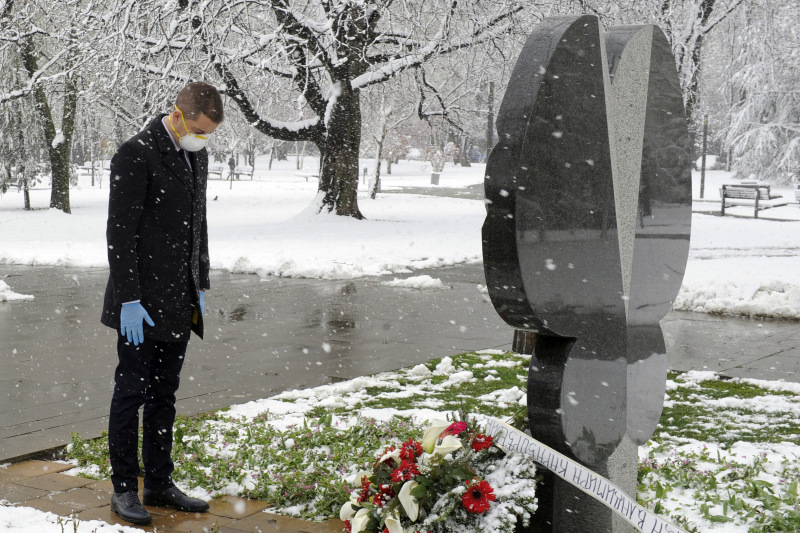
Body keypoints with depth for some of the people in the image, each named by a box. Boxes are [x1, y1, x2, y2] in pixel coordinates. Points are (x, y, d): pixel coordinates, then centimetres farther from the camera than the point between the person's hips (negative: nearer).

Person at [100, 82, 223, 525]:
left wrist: (200, 287, 17)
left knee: (164, 393, 13)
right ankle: (124, 489, 10)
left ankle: (159, 483, 22)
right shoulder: (135, 155, -14)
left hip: (179, 301, 8)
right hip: (142, 302, -8)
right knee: (131, 392, 1)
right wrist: (129, 300, -19)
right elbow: (119, 233, -17)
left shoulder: (195, 154, 11)